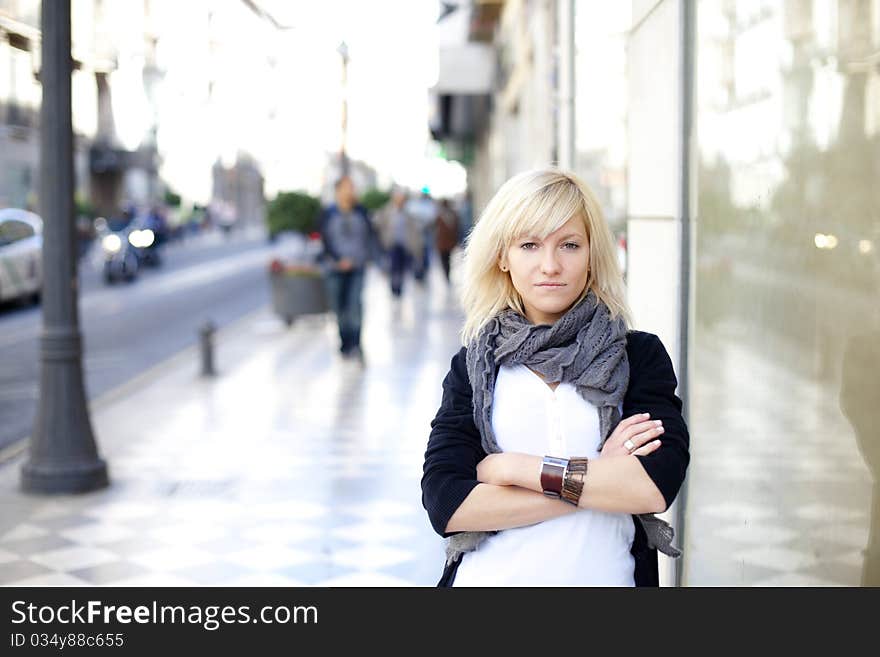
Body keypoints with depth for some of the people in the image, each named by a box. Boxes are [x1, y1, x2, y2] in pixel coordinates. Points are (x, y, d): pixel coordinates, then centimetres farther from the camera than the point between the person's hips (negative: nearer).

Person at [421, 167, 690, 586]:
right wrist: (602, 477, -17)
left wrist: (515, 468, -16)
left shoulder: (640, 355, -4)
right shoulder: (475, 365, -2)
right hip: (490, 576, 0)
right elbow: (445, 504, -14)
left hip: (604, 575, 0)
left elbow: (657, 484, -18)